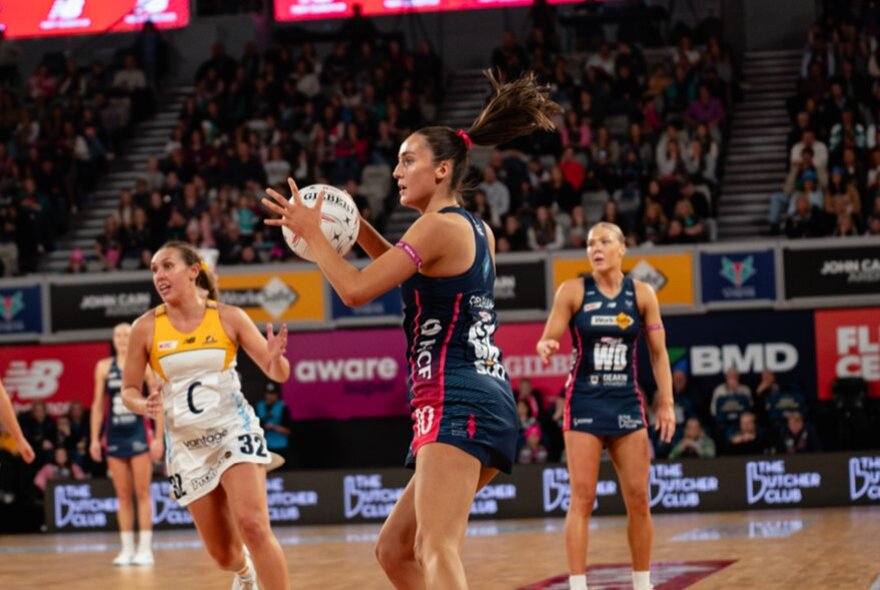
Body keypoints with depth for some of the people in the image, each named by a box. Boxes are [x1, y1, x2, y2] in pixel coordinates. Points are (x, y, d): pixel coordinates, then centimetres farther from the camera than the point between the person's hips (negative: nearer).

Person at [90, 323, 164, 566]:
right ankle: (127, 549, 8)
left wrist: (159, 438, -8)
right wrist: (94, 439, 5)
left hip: (139, 435, -3)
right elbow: (98, 404, 10)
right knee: (123, 496, 5)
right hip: (114, 436, 3)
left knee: (142, 493, -3)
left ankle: (145, 549, -2)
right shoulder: (104, 367, 7)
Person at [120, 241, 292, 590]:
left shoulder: (228, 318, -5)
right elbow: (129, 390, 5)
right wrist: (145, 406, -19)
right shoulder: (146, 328, -4)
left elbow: (278, 374, -4)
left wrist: (276, 358, -28)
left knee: (252, 526, -24)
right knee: (223, 555, 8)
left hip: (234, 431, -2)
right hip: (187, 446, 2)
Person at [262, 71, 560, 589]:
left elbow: (356, 290, -12)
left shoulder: (441, 225, -8)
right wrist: (354, 226, 27)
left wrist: (312, 232, 2)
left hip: (457, 406, -10)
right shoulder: (480, 231, 18)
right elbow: (415, 273, 38)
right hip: (487, 404, 10)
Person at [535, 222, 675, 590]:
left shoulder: (641, 294, 1)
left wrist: (666, 403, -1)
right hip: (585, 402, -2)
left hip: (627, 402, 2)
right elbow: (548, 341, -2)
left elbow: (658, 353, 5)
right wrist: (546, 348, -26)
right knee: (582, 498, -8)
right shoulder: (573, 291, -3)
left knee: (638, 500, 2)